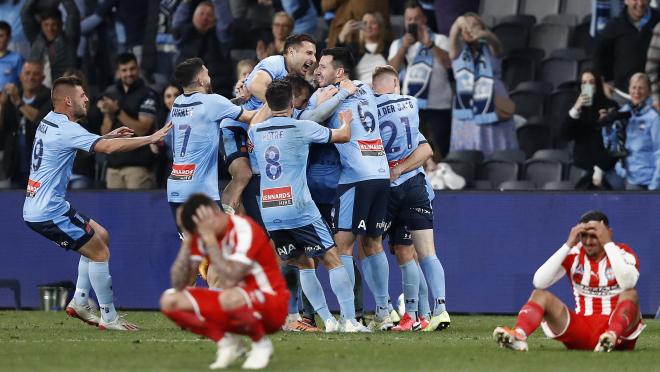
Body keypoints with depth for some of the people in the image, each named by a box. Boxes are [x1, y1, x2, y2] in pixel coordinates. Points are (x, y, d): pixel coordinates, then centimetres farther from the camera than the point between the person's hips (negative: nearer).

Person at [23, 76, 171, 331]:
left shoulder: (50, 122, 11)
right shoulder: (65, 130, -19)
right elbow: (109, 147, -28)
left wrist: (108, 136, 18)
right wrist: (151, 139, -21)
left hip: (37, 207, 10)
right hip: (48, 212, -10)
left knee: (101, 236, 19)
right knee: (100, 252, -5)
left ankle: (79, 302, 19)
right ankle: (108, 317, 0)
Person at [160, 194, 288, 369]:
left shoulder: (244, 230, -23)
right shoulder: (201, 235, -2)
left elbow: (230, 280, -35)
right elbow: (178, 284, -6)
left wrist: (210, 238, -31)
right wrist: (187, 239, -15)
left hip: (271, 307, -7)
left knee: (230, 298, -41)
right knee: (170, 301, -9)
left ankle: (261, 344, -11)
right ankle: (227, 343, 2)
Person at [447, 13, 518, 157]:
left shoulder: (491, 50, 6)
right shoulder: (458, 52, 7)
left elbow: (494, 41, -18)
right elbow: (453, 37, -15)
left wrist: (483, 34, -44)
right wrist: (460, 23, -39)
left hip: (493, 114, 0)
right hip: (467, 116, 0)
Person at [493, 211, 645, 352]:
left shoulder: (623, 252, -2)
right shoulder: (574, 254, 4)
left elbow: (628, 283, -26)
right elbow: (539, 282, -11)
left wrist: (607, 243, -21)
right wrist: (568, 245, -14)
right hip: (581, 330, 3)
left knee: (630, 294, -30)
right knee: (540, 294, -15)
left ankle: (611, 337, -58)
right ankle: (518, 336, -45)